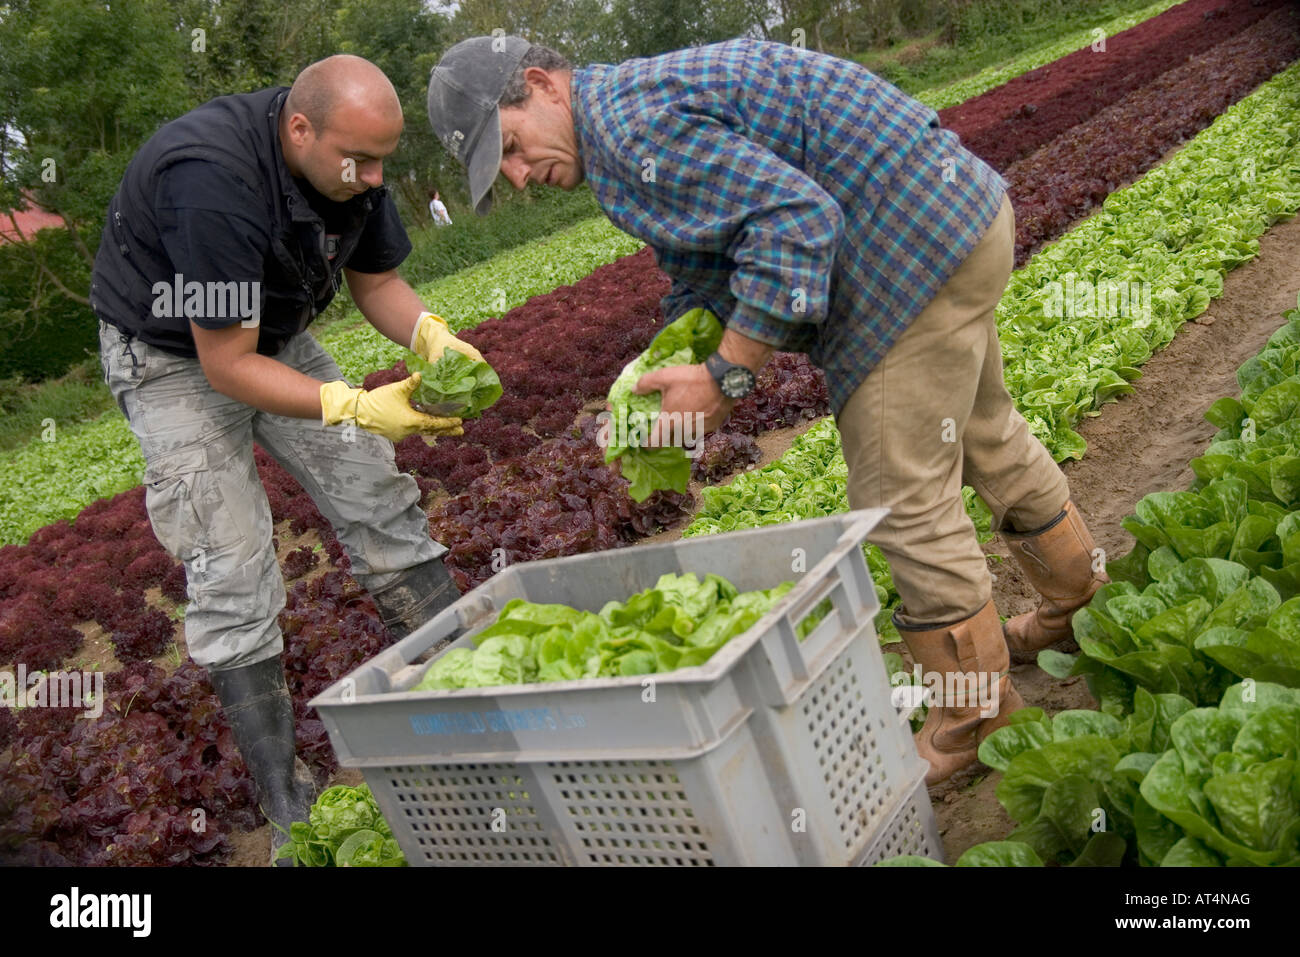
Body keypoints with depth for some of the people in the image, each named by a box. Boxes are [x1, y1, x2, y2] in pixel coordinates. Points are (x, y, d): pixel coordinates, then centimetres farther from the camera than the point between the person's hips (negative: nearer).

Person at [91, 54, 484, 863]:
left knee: (382, 506, 0)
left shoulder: (348, 164, -14)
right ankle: (287, 804, 2)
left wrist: (432, 335, -22)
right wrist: (358, 408, -41)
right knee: (233, 573, -10)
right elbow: (225, 366, -33)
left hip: (278, 336, 7)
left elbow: (375, 281, -1)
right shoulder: (213, 182, -36)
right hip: (175, 359, -6)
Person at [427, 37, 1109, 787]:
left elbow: (796, 219, -27)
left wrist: (726, 378, -23)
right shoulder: (642, 103, 16)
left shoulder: (629, 126, -19)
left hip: (916, 243, -11)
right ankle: (1081, 606, 47)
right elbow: (701, 271, 19)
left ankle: (979, 715, 15)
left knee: (903, 500, -3)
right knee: (983, 434, 26)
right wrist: (668, 379, 5)